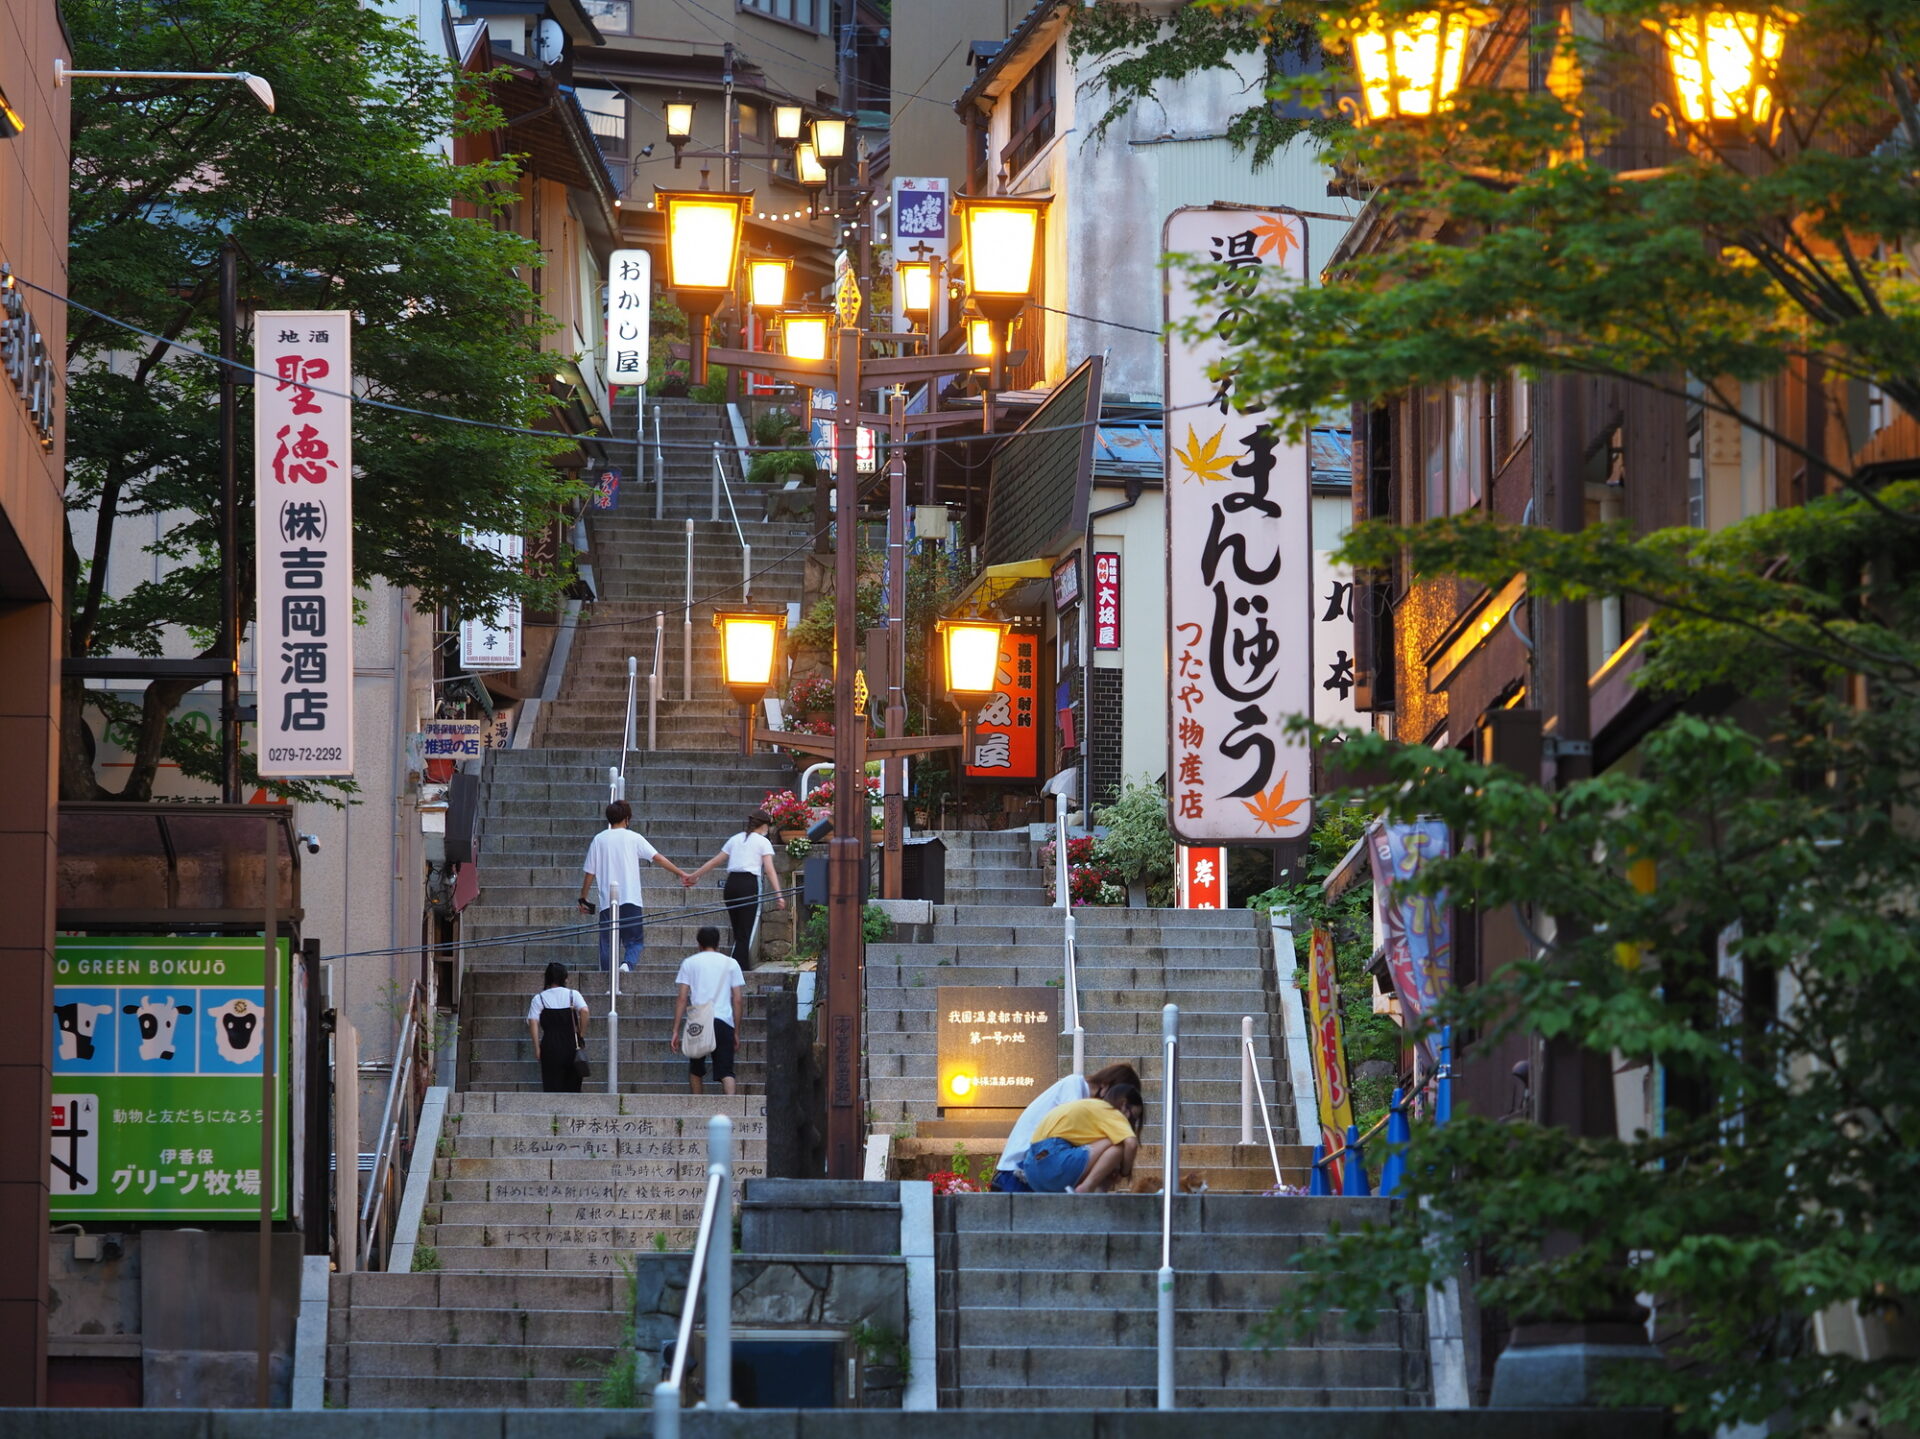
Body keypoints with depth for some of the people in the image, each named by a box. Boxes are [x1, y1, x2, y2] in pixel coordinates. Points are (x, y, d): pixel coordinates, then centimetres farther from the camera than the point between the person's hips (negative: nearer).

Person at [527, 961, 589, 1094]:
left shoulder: (539, 998, 4)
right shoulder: (573, 995, 3)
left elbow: (533, 1022, -7)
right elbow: (584, 1010, -14)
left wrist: (536, 1048, -6)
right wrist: (581, 1035, -4)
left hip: (550, 1047, 0)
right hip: (572, 1046, 1)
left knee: (552, 1088, 1)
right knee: (573, 1087, 8)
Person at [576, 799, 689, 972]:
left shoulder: (599, 840, 5)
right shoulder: (633, 838, 1)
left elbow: (589, 873, 8)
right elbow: (658, 858, -3)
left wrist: (583, 899, 17)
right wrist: (681, 873, 1)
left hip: (607, 901, 2)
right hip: (630, 900, -2)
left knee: (607, 944, 8)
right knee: (634, 940, 3)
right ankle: (628, 963, -25)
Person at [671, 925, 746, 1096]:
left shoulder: (689, 963, 9)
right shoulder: (730, 963, 11)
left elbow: (682, 998, 3)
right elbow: (738, 1000, 7)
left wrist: (676, 1031, 4)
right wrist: (737, 1033, 13)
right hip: (724, 1022, 0)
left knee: (695, 1070, 18)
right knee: (725, 1071, -5)